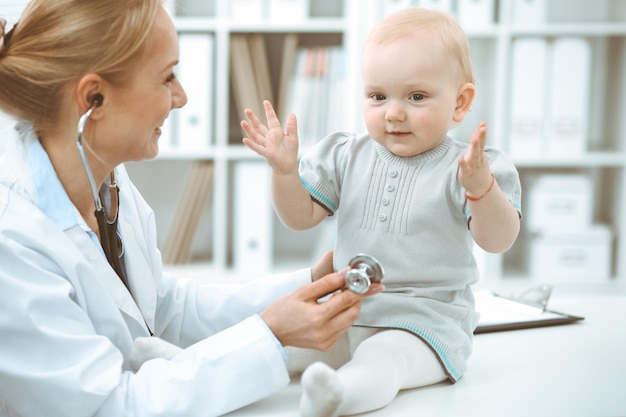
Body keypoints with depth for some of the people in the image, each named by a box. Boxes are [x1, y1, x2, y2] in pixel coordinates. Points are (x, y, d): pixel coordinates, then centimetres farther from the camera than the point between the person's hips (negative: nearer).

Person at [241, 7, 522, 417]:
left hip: (426, 321, -7)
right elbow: (301, 217, 11)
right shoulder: (346, 156, 8)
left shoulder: (466, 167, -5)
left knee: (380, 358, -36)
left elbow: (498, 241, -12)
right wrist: (284, 171, -8)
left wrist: (480, 187, -31)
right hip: (346, 311, 8)